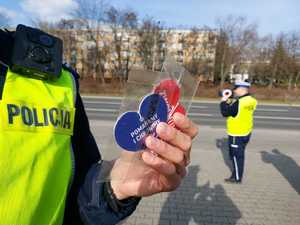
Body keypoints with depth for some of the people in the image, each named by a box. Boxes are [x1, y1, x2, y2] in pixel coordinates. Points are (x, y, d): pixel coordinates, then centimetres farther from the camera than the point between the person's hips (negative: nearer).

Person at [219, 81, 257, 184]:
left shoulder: (240, 102, -25)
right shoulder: (247, 100, 7)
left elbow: (225, 112, -20)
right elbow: (233, 109, 15)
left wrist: (223, 101, -7)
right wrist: (228, 100, 6)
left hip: (237, 134, -10)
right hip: (244, 133, 10)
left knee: (236, 156, 3)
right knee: (238, 155, 20)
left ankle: (237, 178, 15)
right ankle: (237, 174, 33)